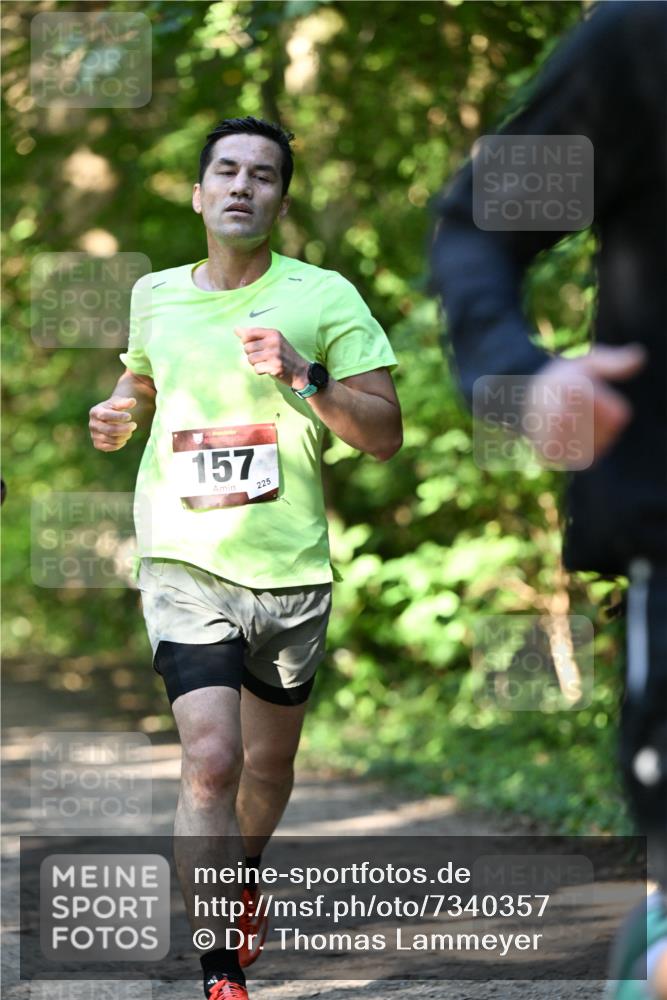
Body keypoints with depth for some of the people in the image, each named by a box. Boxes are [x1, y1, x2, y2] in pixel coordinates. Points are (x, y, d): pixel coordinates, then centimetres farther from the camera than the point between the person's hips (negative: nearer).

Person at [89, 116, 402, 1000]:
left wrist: (305, 378, -19)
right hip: (184, 559, 0)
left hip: (292, 567, 1)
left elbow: (386, 435, -5)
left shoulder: (326, 298, -3)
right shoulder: (155, 296, 5)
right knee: (211, 760, -17)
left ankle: (245, 878, 50)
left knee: (268, 763, 17)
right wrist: (117, 417, 4)